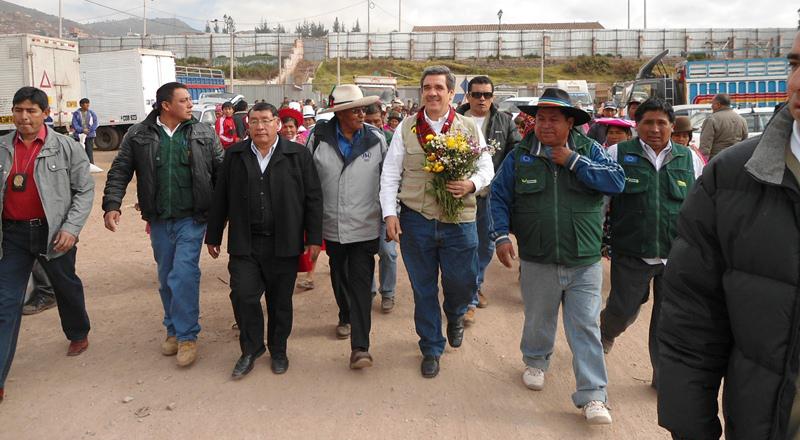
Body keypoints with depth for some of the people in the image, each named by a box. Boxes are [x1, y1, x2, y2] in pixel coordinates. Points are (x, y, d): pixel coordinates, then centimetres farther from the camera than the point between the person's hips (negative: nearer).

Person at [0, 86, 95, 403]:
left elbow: (85, 190, -6)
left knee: (66, 286, 19)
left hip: (52, 232, -2)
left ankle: (78, 334, 48)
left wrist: (71, 227, -15)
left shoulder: (66, 147, -8)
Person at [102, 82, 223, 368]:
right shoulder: (138, 135, 1)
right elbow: (119, 172, 3)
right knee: (166, 277, 13)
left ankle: (186, 336, 2)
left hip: (192, 218, -2)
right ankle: (174, 329, 31)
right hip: (159, 220, 3)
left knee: (184, 274, -11)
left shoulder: (204, 134, 0)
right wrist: (112, 205, -9)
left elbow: (222, 172, 2)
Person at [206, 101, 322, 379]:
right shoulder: (234, 156, 6)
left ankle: (278, 350, 29)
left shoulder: (297, 155, 0)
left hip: (283, 244, -1)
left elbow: (313, 198, -1)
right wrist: (213, 236, 11)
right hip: (244, 244, 2)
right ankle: (251, 348, 19)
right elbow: (220, 199, 10)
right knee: (243, 295, -3)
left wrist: (314, 238, -5)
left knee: (280, 301, 9)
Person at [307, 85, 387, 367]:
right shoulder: (319, 137, -3)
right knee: (339, 276, 21)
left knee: (361, 284, -6)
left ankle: (360, 346, -5)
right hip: (332, 225, 2)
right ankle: (345, 317, 46)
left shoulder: (376, 138, -3)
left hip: (365, 226, -2)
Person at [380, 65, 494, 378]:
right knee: (423, 289, 10)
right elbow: (390, 174, 4)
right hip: (416, 221, 0)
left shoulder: (469, 128, 5)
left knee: (463, 283, 8)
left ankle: (455, 317, 46)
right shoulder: (406, 128, 3)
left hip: (459, 221, 0)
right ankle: (431, 349, 28)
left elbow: (487, 168, 7)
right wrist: (390, 213, -4)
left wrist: (472, 184, -15)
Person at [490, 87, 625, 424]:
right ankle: (536, 361, 47)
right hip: (537, 263, 1)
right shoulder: (520, 156, 1)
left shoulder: (589, 150, 0)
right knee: (538, 320, 19)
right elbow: (499, 197, 4)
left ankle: (593, 396, 8)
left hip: (584, 263, -1)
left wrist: (573, 161, -16)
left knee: (585, 328, 0)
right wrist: (501, 235, -8)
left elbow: (617, 181, -13)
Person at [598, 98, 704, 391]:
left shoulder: (689, 158, 7)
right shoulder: (617, 155, -1)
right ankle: (606, 333, 41)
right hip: (631, 254, -2)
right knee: (623, 311, 5)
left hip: (677, 255, 2)